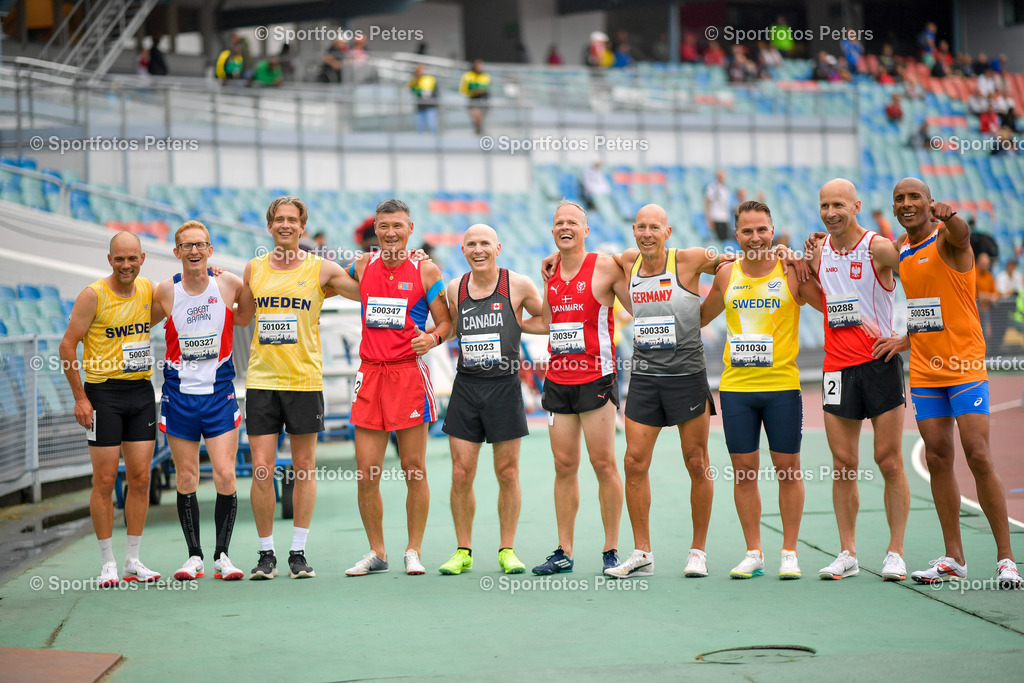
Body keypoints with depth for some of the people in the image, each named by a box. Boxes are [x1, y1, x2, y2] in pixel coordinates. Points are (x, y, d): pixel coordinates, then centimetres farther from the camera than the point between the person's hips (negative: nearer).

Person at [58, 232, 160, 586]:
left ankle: (133, 560, 13)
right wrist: (80, 397, -11)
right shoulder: (94, 295, -10)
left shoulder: (148, 289, 5)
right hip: (103, 392, -5)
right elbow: (68, 346, -7)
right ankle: (108, 563, 7)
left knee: (140, 478, 4)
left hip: (141, 391, 5)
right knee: (105, 481, -2)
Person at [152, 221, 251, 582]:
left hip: (219, 393, -1)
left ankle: (222, 555, 6)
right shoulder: (165, 291, -3)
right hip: (179, 394, 1)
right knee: (186, 478, 4)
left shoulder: (230, 285, -4)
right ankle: (194, 556, 16)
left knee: (225, 474, -7)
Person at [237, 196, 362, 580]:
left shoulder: (320, 269, 2)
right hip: (261, 379, 1)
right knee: (262, 470, -3)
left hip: (305, 379, -1)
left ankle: (299, 552, 12)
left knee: (304, 467, 4)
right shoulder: (254, 269, 9)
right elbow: (241, 317, 23)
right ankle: (266, 554, 7)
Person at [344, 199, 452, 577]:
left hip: (410, 373, -3)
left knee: (414, 471, 1)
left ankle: (413, 551, 13)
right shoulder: (363, 266, 9)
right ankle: (376, 553, 14)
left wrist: (432, 338, -17)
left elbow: (446, 321, 2)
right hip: (370, 375, 3)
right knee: (366, 474, 1)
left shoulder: (425, 270, 0)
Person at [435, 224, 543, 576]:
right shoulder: (454, 289, 6)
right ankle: (463, 551, 12)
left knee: (507, 473, 3)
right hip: (466, 387, 2)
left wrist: (516, 326, -6)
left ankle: (507, 550, 14)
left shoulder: (518, 285, -3)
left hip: (504, 385, -2)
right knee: (461, 474, 1)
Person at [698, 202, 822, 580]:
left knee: (787, 470, 3)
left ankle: (789, 553, 12)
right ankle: (754, 554, 14)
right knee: (744, 472, 5)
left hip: (782, 385, -3)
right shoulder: (726, 273, 8)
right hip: (735, 386, 3)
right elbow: (700, 318, 23)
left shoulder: (792, 271, -3)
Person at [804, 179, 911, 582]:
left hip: (880, 360, -4)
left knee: (889, 462, -1)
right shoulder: (819, 250, 7)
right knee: (843, 465, 4)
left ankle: (895, 553, 6)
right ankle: (847, 554, 9)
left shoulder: (878, 248, -9)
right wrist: (811, 258, 7)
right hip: (837, 365, 4)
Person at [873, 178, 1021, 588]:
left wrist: (949, 215, -55)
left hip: (965, 366, -6)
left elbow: (961, 235, -33)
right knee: (937, 459, 4)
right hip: (924, 372, 6)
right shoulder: (898, 254, 10)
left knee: (978, 457, -10)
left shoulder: (946, 239, -9)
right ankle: (953, 558, 11)